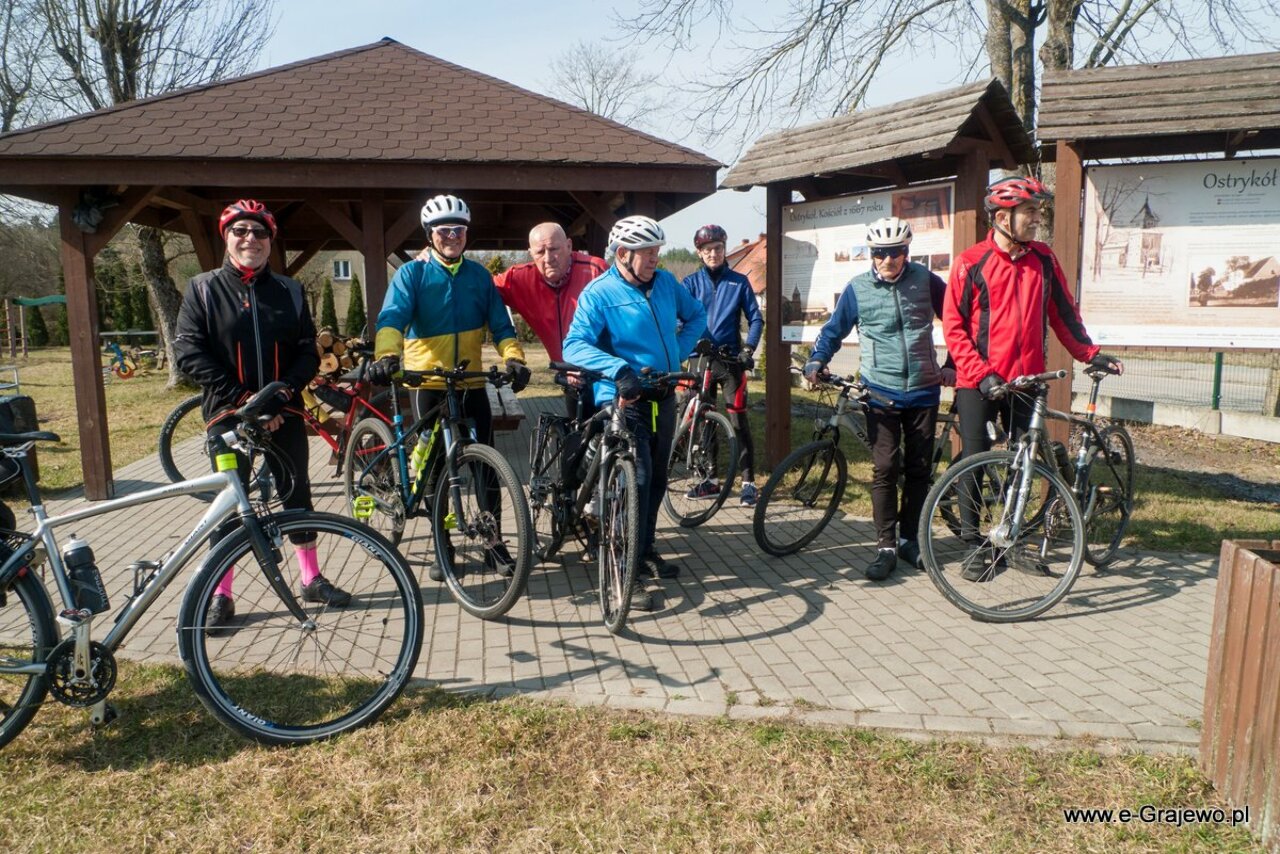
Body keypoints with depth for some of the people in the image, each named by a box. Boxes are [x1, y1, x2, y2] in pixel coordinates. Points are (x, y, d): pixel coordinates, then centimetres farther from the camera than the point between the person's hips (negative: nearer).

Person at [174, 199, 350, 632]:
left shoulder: (289, 291, 8)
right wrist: (240, 398, -15)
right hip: (228, 413, -2)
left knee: (297, 493, 10)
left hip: (283, 413, 2)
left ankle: (311, 578, 23)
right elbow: (188, 350, -7)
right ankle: (221, 594, 13)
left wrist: (281, 396, -12)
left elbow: (308, 352, 3)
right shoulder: (203, 289, 2)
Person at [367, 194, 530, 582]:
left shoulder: (479, 275, 7)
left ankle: (494, 543, 13)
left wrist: (514, 358, -17)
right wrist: (386, 355, -36)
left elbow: (500, 323, 2)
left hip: (472, 382, 2)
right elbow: (392, 317, -16)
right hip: (428, 382, -2)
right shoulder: (412, 273, -1)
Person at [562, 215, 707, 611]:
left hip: (663, 396, 7)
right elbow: (575, 344, -23)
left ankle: (646, 549, 33)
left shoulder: (666, 282, 6)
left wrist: (679, 351, 5)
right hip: (624, 398, -6)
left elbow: (696, 315, 21)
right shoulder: (599, 293, -13)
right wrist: (619, 369, -37)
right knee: (635, 479, -15)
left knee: (656, 477, 15)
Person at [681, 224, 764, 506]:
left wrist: (748, 349, -10)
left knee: (738, 419, -6)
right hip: (700, 358, 2)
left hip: (731, 359, -2)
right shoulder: (691, 282, 6)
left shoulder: (739, 282, 4)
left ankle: (749, 481, -1)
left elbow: (755, 318, 4)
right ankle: (708, 480, 18)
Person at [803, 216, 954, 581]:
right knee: (885, 468, -6)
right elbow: (834, 330, 8)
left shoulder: (925, 280, 1)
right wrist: (816, 361, -7)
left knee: (918, 469, 8)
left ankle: (909, 538, 22)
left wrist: (952, 364, 8)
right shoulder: (858, 288, -1)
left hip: (924, 390, 2)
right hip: (882, 393, -2)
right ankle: (886, 546, 2)